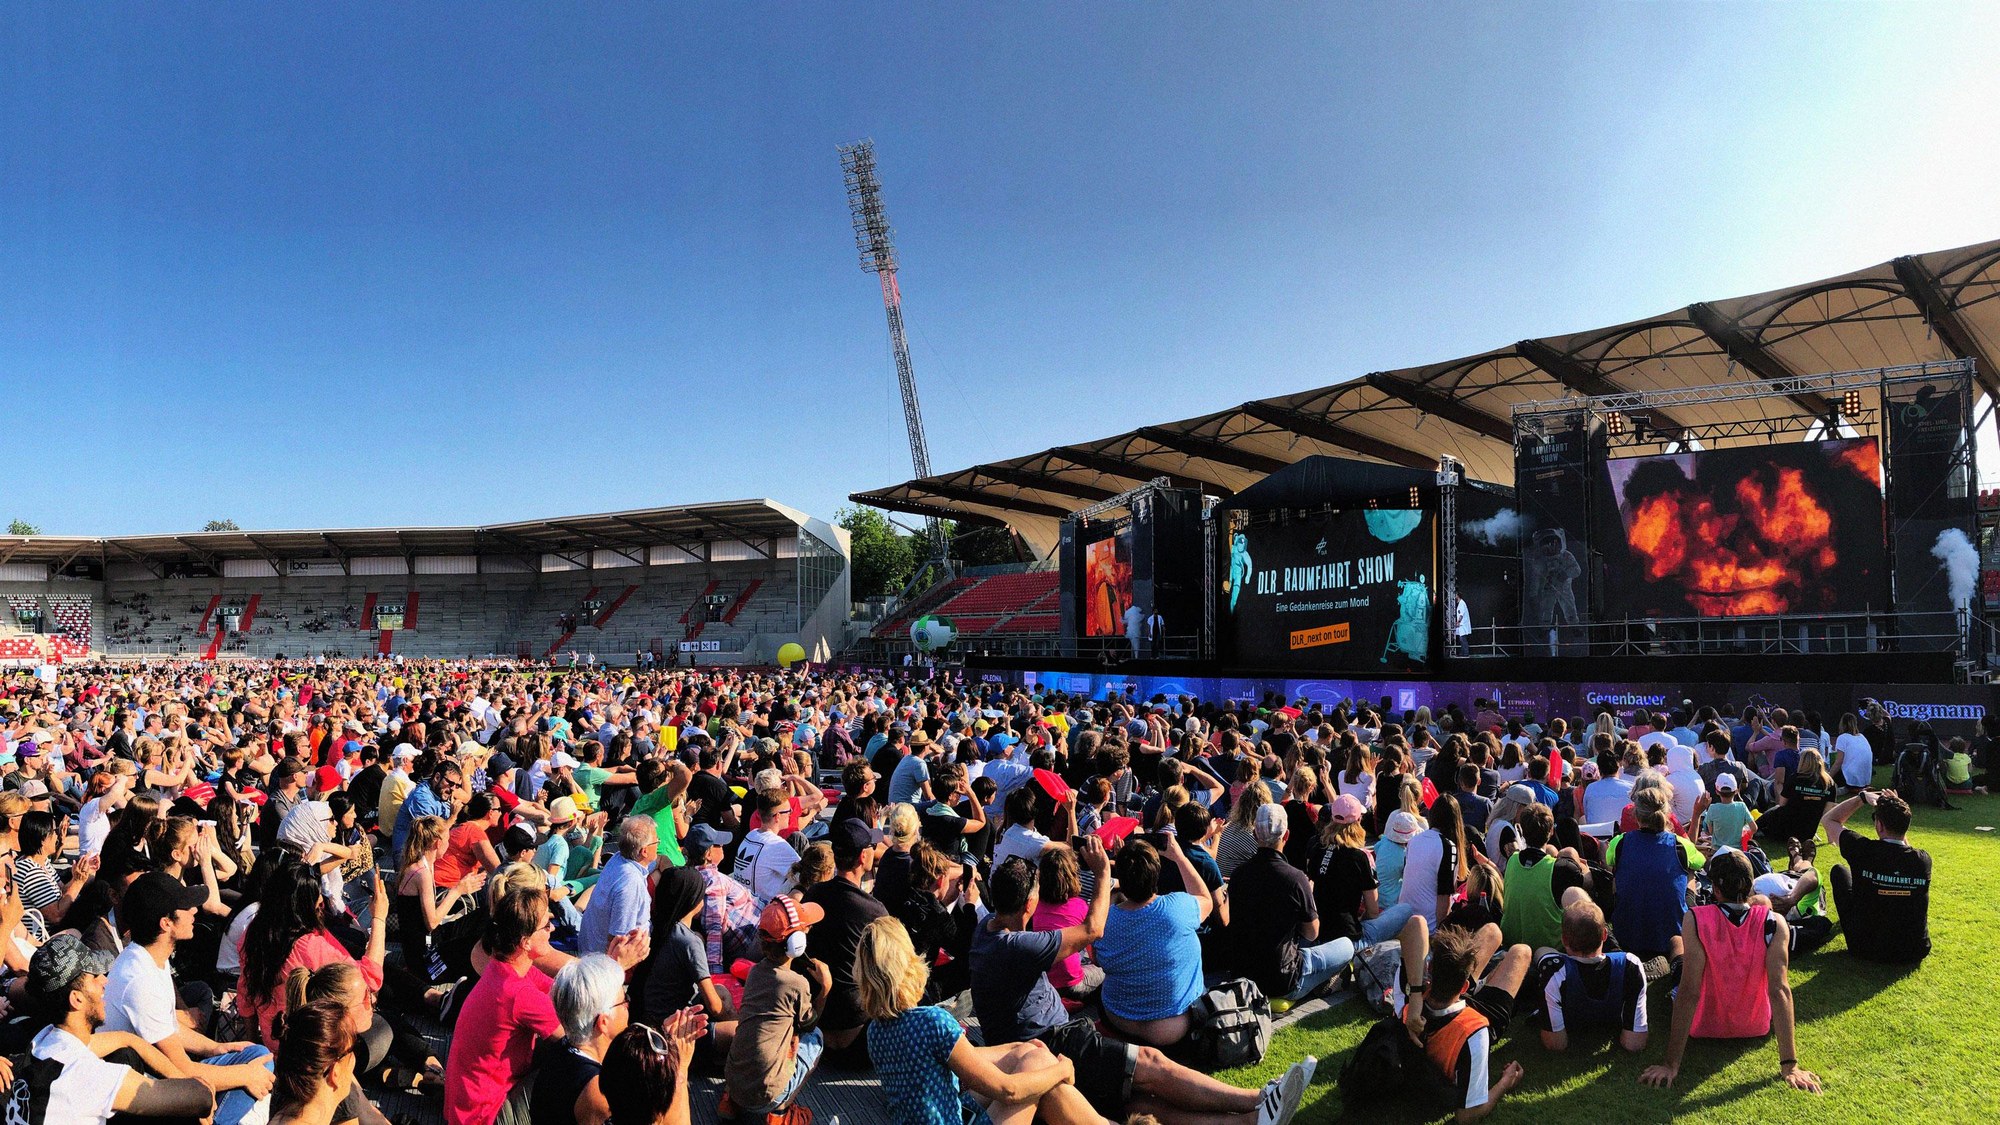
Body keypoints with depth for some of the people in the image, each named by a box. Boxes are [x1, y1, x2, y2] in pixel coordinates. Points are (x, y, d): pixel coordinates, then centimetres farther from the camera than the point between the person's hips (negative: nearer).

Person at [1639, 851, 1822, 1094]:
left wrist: (1671, 1064, -24)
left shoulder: (1695, 920, -27)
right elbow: (1780, 989, -26)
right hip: (1757, 1027, 2)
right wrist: (1789, 1064, -22)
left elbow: (1689, 992, -28)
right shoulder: (1773, 923, -21)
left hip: (1705, 1027, -2)